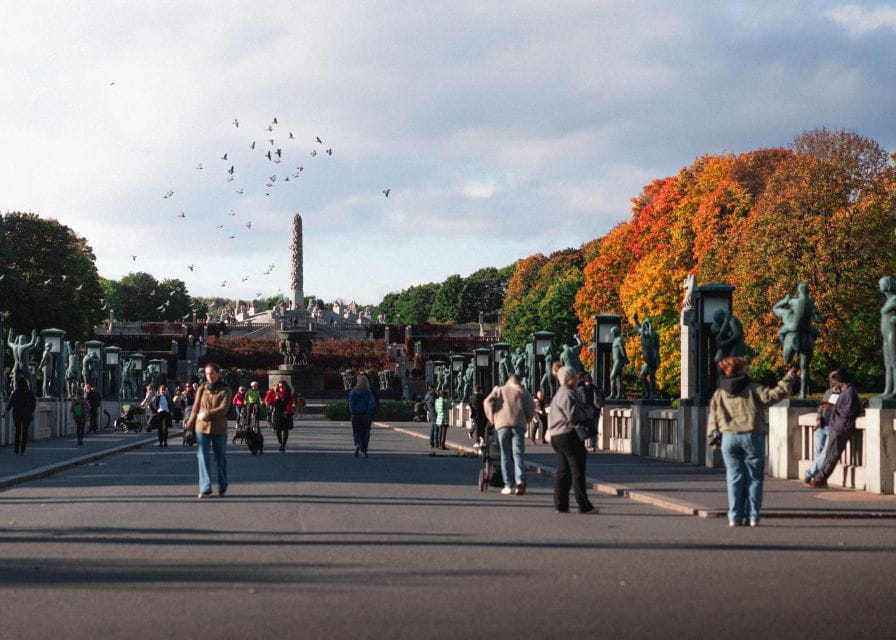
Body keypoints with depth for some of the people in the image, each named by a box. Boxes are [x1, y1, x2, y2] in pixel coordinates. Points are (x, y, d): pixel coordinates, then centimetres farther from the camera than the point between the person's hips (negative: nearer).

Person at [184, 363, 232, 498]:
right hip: (202, 427, 1)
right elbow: (196, 408, 12)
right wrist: (190, 425, 10)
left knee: (220, 458, 9)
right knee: (203, 457, -8)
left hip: (219, 429, -1)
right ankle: (205, 488, -10)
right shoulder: (201, 390, 8)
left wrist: (207, 414, -18)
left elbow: (223, 409, -11)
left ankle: (223, 486, 26)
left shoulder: (225, 390, 0)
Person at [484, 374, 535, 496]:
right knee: (518, 454, -2)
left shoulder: (499, 390, 18)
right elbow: (531, 406, 5)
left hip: (502, 424, 0)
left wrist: (492, 418, 11)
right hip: (518, 424, 0)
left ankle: (509, 485, 0)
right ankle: (520, 480, -25)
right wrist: (527, 420, 16)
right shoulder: (523, 392, 18)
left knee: (505, 455, 5)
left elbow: (488, 402, 2)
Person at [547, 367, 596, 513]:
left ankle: (560, 504, 9)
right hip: (569, 434, -10)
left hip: (556, 435, 10)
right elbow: (573, 415, -20)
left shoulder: (559, 395, 20)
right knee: (578, 471, -7)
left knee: (563, 471, 10)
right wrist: (584, 413, -1)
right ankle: (583, 505, -7)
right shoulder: (567, 395, -14)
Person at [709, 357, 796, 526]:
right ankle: (753, 517, 2)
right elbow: (773, 395, -12)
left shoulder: (719, 394, 9)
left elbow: (713, 417, 7)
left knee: (734, 478, 6)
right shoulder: (753, 389, -3)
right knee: (754, 478, 5)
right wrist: (788, 379, -2)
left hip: (729, 438, 3)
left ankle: (735, 517, 0)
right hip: (752, 437, -3)